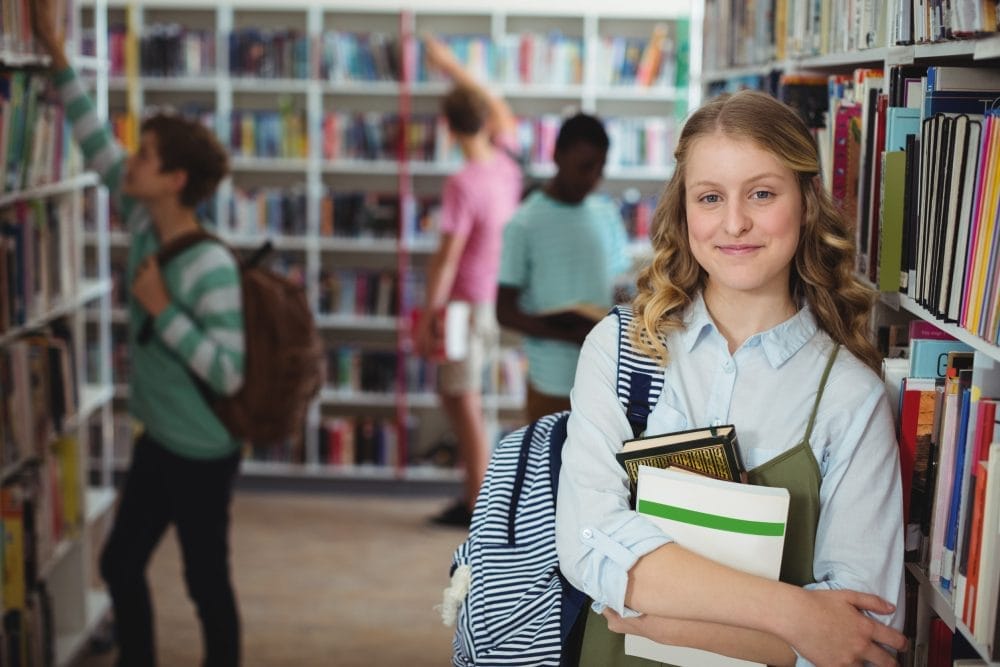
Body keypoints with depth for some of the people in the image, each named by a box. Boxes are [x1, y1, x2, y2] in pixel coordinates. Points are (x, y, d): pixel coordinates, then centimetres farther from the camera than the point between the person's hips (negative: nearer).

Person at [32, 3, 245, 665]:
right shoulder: (143, 224, -3)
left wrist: (161, 310, -27)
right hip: (156, 443, 8)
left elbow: (229, 373, -28)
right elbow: (98, 147, 2)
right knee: (120, 565, 20)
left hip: (202, 456, -8)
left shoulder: (212, 268, -25)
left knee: (207, 584, 8)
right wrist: (57, 53, 0)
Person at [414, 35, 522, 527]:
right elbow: (502, 112, 21)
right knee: (455, 395, 18)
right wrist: (453, 68, 25)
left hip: (467, 304, -8)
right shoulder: (505, 162, 0)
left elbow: (447, 257, -18)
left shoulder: (462, 183, -20)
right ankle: (477, 494, 24)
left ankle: (477, 506, 9)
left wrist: (428, 317, -11)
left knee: (464, 403, 2)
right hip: (498, 299, 8)